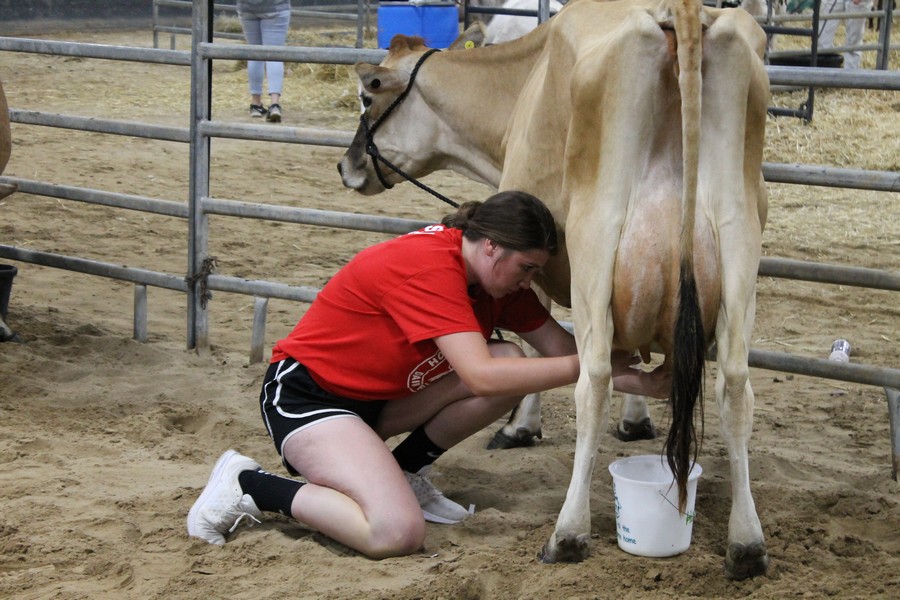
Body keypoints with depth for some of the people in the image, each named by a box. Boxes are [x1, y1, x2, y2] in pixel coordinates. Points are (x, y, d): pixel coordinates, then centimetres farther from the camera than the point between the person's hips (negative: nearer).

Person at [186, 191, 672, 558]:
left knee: (512, 364, -10)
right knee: (397, 533, -29)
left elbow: (559, 348, 2)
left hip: (377, 394, 9)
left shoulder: (494, 276, 0)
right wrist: (588, 367, -30)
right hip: (305, 392, -9)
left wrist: (639, 382, -10)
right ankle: (249, 485, -7)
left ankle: (405, 472, 6)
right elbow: (480, 376, -35)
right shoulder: (427, 266, -28)